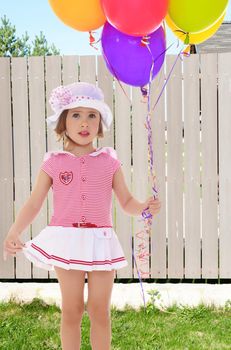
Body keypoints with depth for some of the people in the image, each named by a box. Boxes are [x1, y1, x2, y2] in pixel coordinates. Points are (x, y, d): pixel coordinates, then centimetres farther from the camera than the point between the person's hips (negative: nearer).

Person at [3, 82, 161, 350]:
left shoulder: (109, 161, 4)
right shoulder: (53, 162, 1)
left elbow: (127, 202, 8)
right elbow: (34, 204, 1)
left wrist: (145, 207, -13)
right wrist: (13, 233, -12)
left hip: (100, 241, 1)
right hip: (66, 241, -1)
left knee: (100, 310, 8)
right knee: (71, 310, 7)